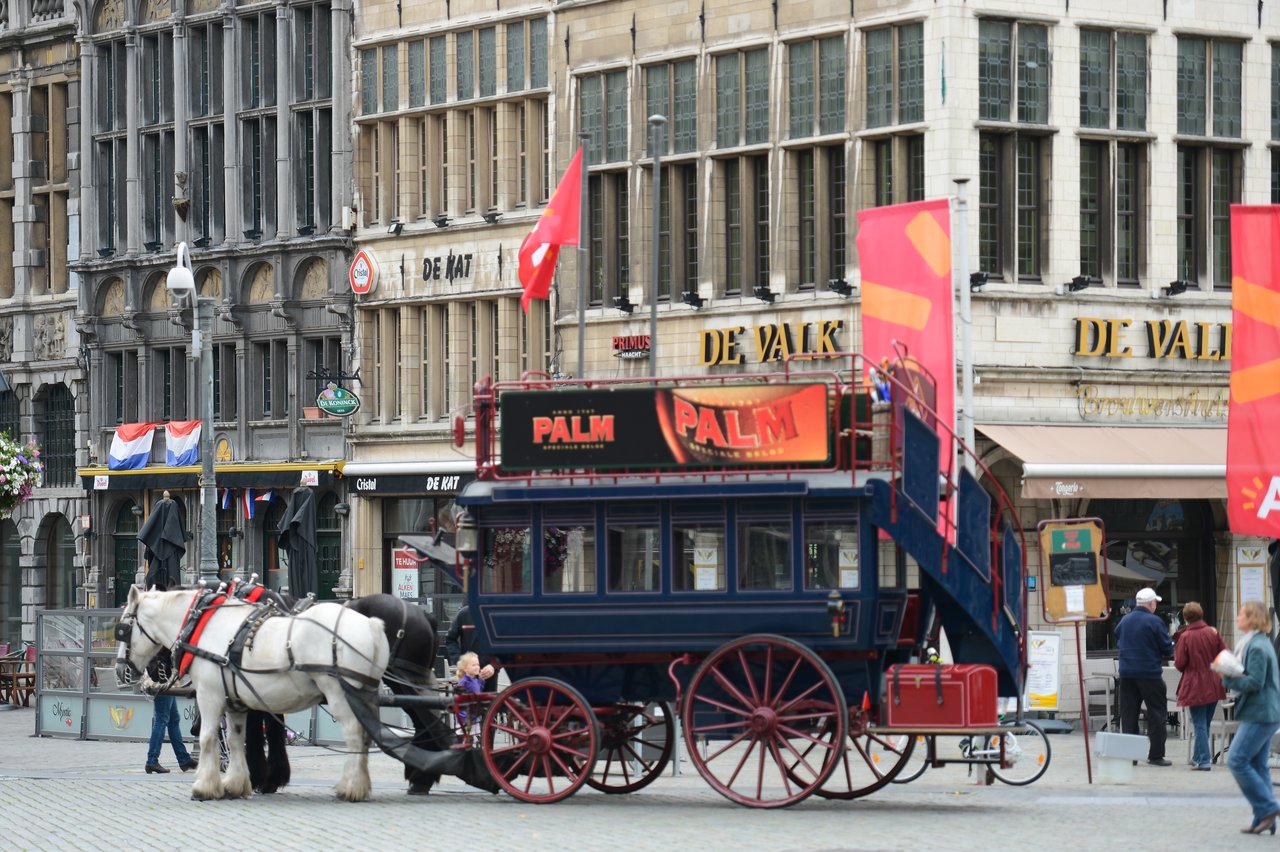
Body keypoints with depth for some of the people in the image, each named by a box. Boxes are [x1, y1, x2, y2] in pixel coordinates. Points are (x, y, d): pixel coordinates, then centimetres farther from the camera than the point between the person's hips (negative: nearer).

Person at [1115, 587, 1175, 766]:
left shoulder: (1124, 621, 5)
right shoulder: (1154, 622, -11)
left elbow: (1118, 641, 15)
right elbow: (1167, 648, -8)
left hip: (1127, 673, 5)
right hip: (1150, 673, -5)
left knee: (1128, 713, 9)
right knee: (1157, 713, 2)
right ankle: (1156, 755, 0)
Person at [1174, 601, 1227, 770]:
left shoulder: (1185, 637, -12)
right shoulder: (1213, 633, -2)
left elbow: (1179, 664, -11)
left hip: (1195, 687, -4)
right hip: (1214, 686, 4)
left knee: (1199, 724, 1)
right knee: (1206, 723, 16)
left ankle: (1203, 760, -3)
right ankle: (1198, 757, 26)